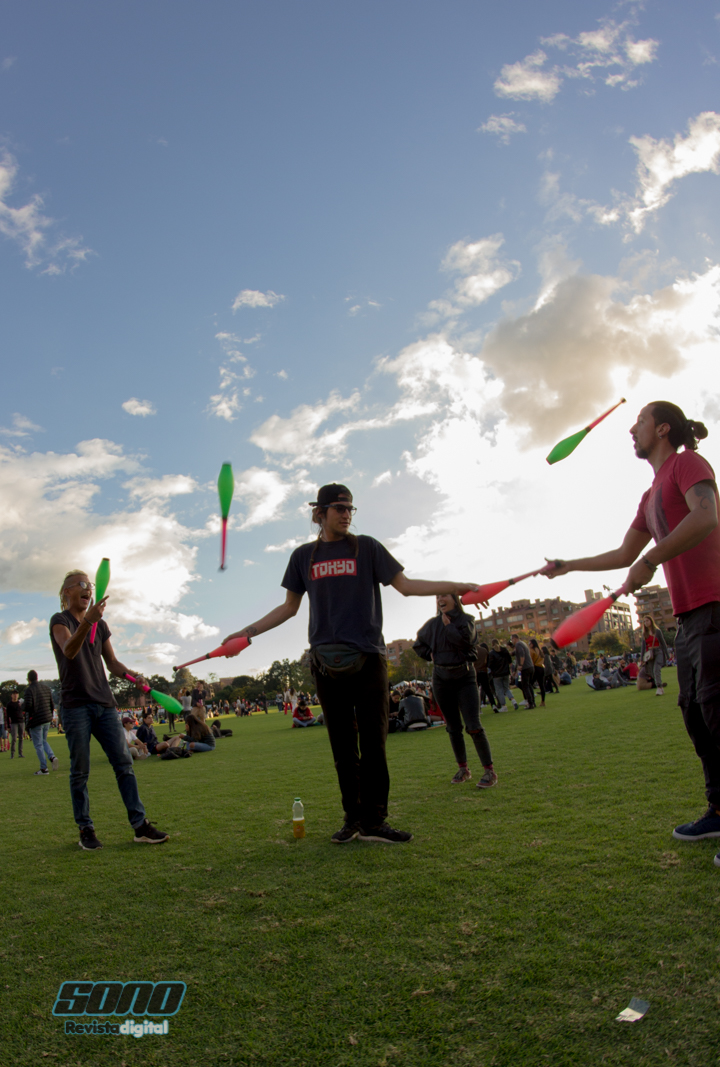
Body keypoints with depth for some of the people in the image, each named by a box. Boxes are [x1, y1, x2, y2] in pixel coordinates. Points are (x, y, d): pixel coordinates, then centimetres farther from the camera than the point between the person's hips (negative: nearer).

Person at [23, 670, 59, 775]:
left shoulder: (29, 690, -11)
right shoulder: (46, 688, 10)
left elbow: (28, 706, -19)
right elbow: (52, 704, 11)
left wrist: (28, 720, -2)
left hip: (36, 721, -6)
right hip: (47, 719, 6)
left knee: (38, 745, 2)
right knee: (43, 741, 21)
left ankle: (44, 768, 1)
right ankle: (52, 757, -2)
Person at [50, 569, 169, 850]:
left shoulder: (100, 625, 17)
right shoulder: (60, 620, -1)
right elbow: (69, 650, -22)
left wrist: (131, 674, -4)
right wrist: (87, 621, -39)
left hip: (104, 703, 5)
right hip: (76, 705, -5)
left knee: (124, 764, -1)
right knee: (80, 771, 0)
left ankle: (140, 825, 0)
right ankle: (85, 829, 12)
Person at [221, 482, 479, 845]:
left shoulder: (366, 547, 6)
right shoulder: (304, 556, 11)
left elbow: (406, 585, 4)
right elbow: (289, 607, 18)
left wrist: (457, 587, -6)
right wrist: (248, 631, 11)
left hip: (368, 658, -1)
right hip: (327, 661, 2)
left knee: (373, 743, -2)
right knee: (342, 746, 6)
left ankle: (374, 821, 4)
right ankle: (353, 818, 16)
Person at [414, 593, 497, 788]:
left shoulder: (466, 619, -4)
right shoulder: (433, 624, 5)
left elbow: (466, 640, -22)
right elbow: (418, 645, 19)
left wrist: (448, 625, -12)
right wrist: (430, 654, 1)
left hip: (464, 678, -3)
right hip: (441, 679, 4)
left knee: (473, 726, -13)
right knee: (453, 728, 9)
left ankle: (489, 771, -6)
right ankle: (463, 769, 21)